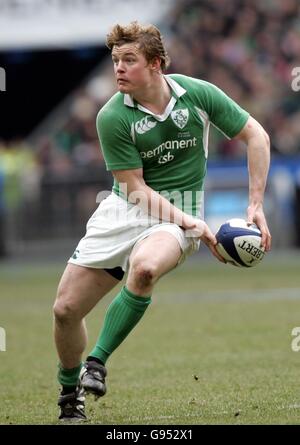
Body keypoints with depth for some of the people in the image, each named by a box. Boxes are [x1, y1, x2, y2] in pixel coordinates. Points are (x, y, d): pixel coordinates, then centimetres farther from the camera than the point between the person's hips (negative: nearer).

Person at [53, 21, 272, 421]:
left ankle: (97, 361, -20)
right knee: (66, 309, -4)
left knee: (144, 267, -37)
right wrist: (193, 224, -23)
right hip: (124, 209, 1)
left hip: (179, 214, -1)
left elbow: (255, 135, 0)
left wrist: (256, 206, -6)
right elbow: (136, 189, -12)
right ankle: (70, 393, 23)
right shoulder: (112, 117, -13)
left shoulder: (198, 94, -10)